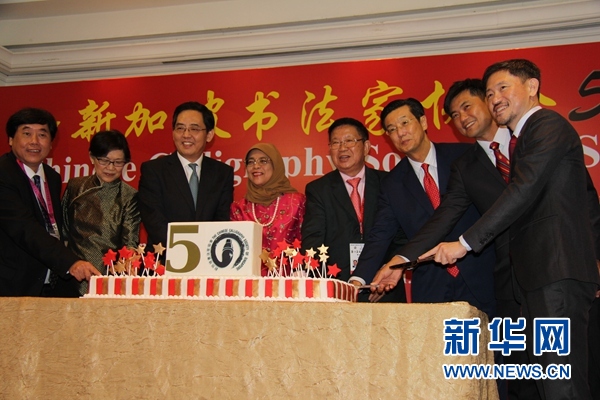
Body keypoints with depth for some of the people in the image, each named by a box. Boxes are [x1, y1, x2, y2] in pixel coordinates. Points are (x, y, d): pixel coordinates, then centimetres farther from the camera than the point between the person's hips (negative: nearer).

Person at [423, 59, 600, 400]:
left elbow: (525, 190, -18)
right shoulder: (529, 136, 25)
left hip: (558, 273, -10)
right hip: (542, 273, 10)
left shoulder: (548, 124, -5)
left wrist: (465, 243, -17)